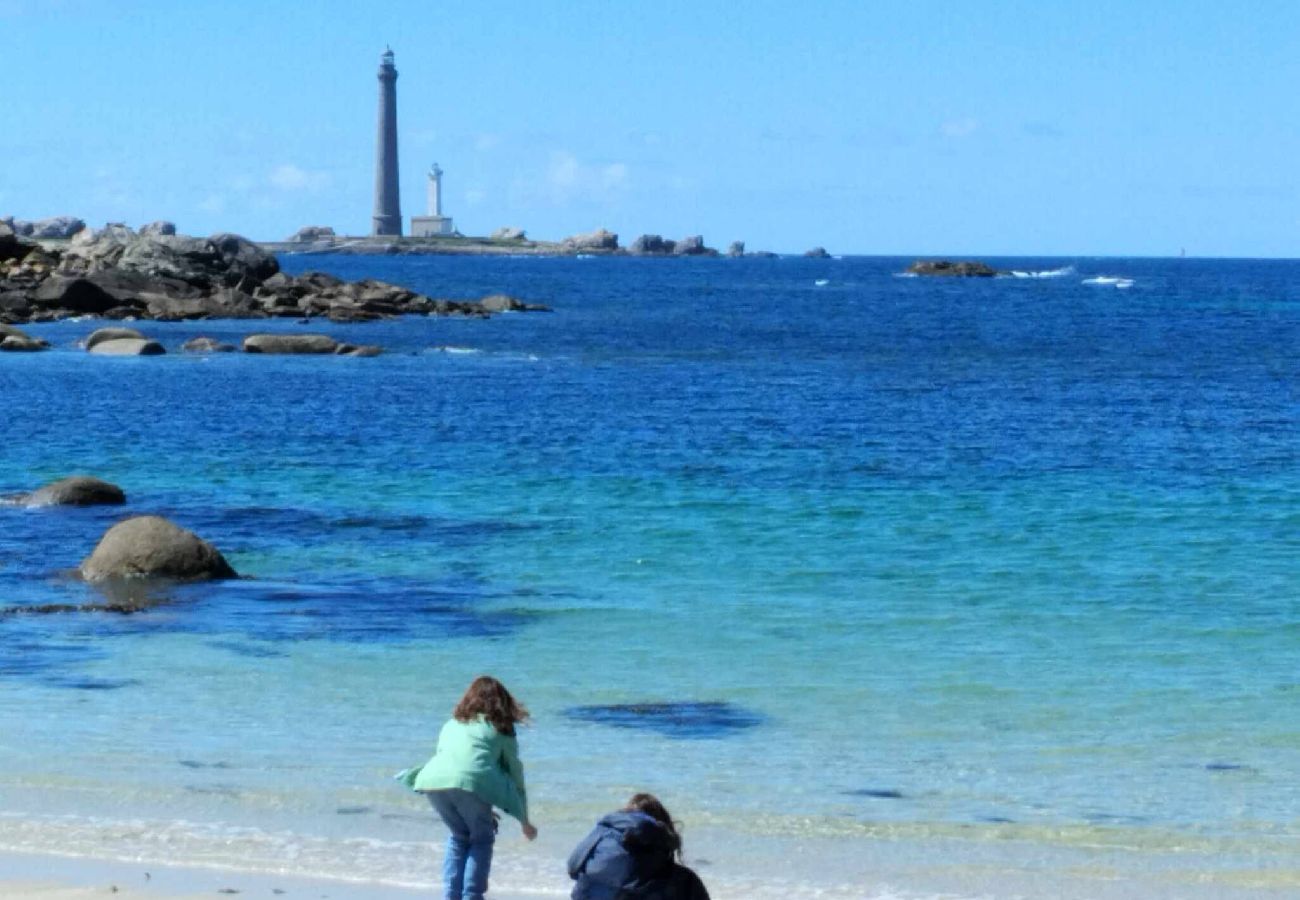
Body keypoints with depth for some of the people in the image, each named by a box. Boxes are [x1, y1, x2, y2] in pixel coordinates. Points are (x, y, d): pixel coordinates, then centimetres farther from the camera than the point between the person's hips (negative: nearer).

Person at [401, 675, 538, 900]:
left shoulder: (451, 724, 33)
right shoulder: (501, 730, 22)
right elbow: (515, 776, 25)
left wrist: (483, 813, 49)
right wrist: (525, 823, 36)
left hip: (433, 780, 4)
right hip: (471, 782, -4)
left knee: (458, 836, 26)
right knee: (482, 838, 18)